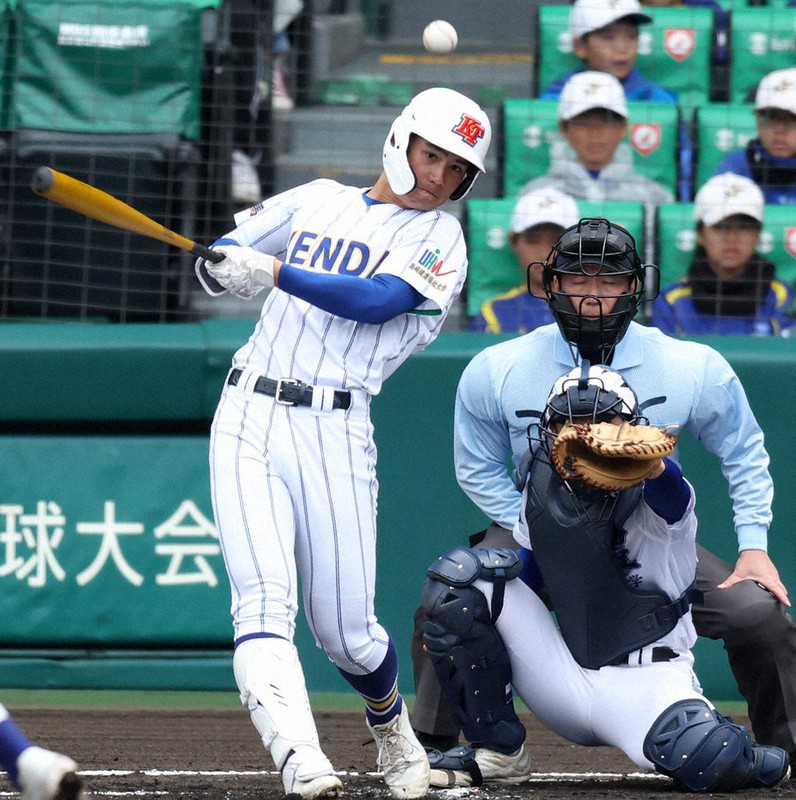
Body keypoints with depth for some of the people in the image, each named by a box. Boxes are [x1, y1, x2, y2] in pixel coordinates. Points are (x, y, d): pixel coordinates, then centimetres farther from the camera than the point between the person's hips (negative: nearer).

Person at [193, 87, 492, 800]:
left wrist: (274, 270, -20)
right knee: (263, 600, -18)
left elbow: (375, 300, -13)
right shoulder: (319, 200, 16)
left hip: (333, 432, -2)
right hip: (246, 419, 2)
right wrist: (226, 267, -9)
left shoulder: (440, 238, 5)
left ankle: (390, 722, 32)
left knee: (344, 627, 0)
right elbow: (219, 261, 16)